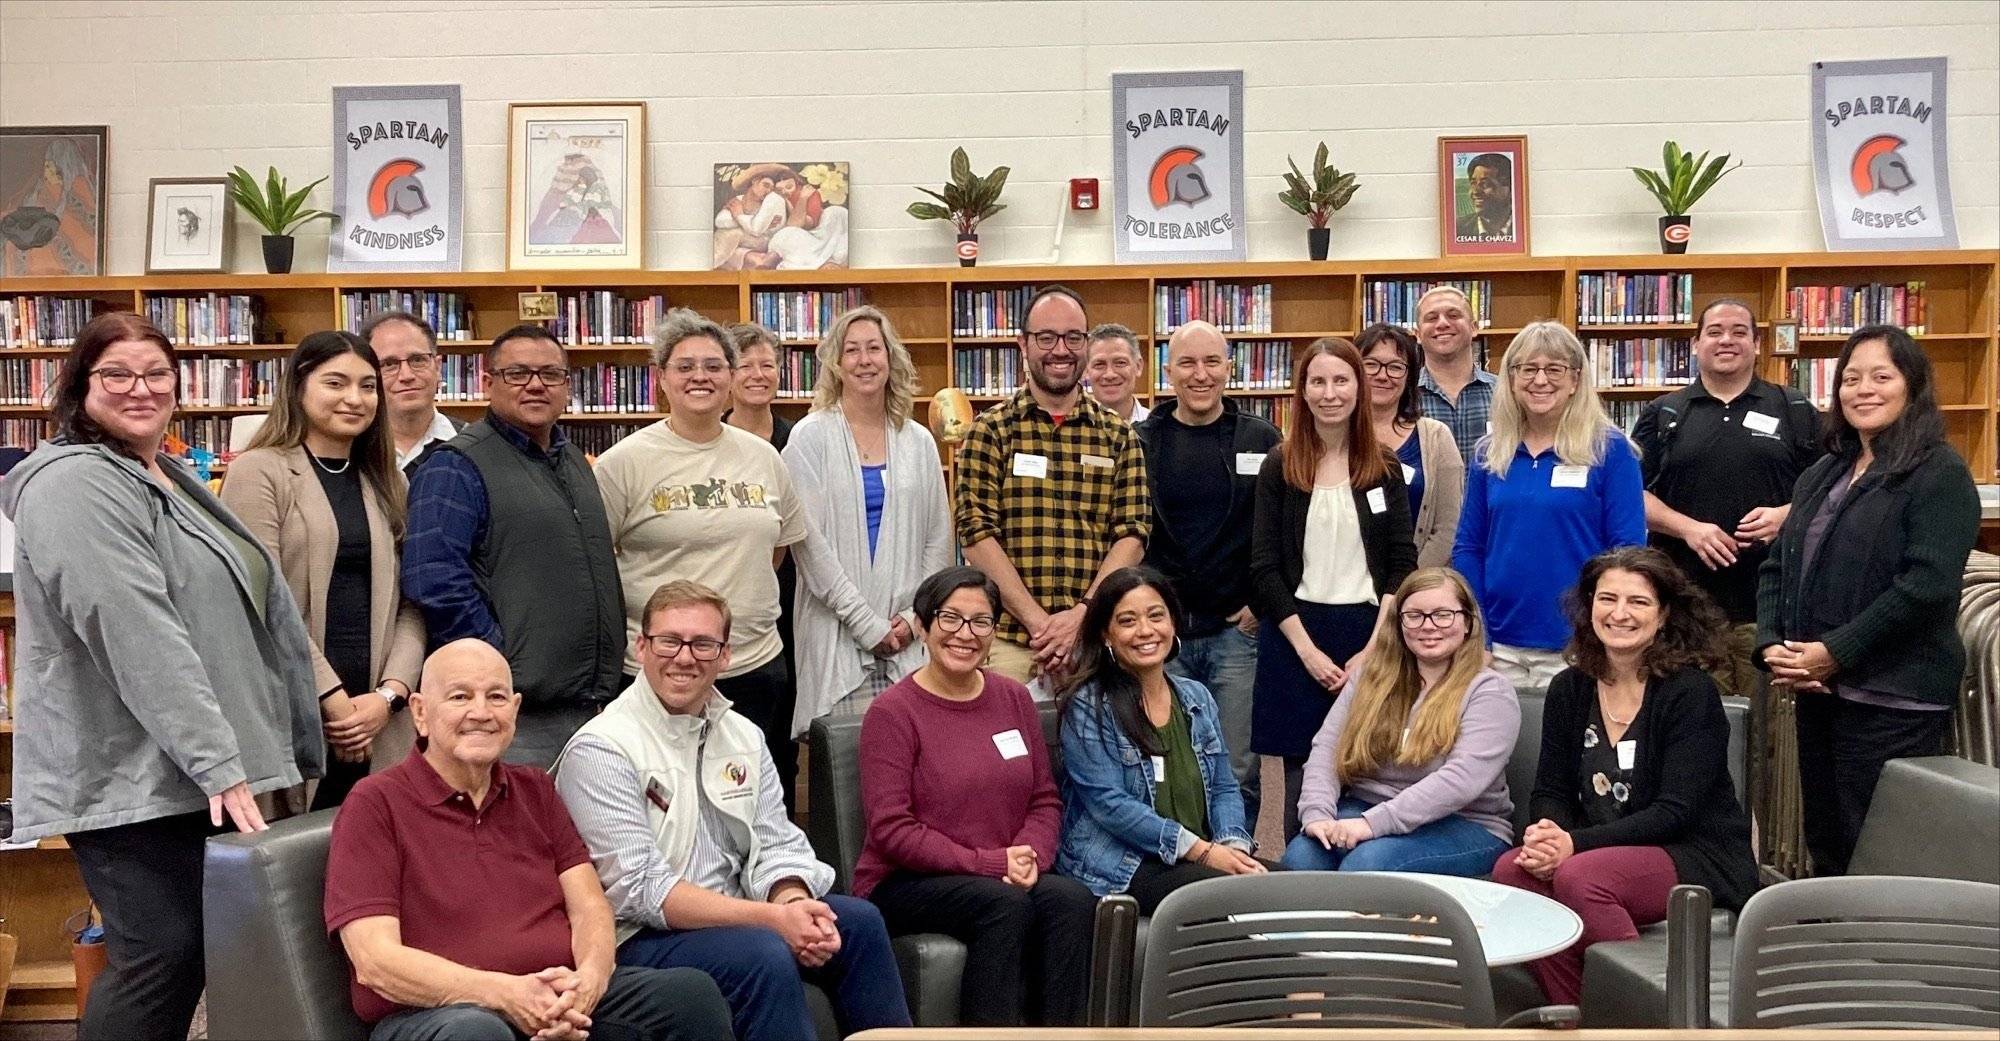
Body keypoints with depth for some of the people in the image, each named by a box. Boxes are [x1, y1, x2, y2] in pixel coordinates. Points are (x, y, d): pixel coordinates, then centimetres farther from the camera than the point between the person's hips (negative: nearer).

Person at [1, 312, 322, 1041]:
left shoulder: (173, 482, 17)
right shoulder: (74, 487, -13)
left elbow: (253, 609, 23)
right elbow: (139, 639, -23)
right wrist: (218, 762, -26)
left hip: (184, 770, 9)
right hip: (129, 776, -9)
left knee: (192, 953, 13)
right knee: (161, 955, -8)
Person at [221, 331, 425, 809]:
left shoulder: (388, 484, 16)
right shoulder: (259, 472, -1)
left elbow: (411, 602, 10)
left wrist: (389, 693, -4)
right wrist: (332, 697, -12)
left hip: (377, 722, 5)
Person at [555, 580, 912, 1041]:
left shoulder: (743, 736, 9)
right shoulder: (601, 749, -13)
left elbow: (777, 844, 6)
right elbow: (639, 890, -20)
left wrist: (793, 902, -19)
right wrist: (773, 918, -25)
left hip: (736, 918, 7)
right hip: (640, 939, -6)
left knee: (858, 920, -12)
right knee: (766, 955, -30)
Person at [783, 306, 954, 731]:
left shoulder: (918, 441, 11)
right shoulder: (811, 437, -1)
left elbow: (939, 540, 12)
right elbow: (809, 541, -7)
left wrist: (915, 616, -1)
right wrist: (867, 624, -10)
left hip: (909, 637, 3)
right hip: (838, 634, -3)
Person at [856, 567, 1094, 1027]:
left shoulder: (1015, 699, 11)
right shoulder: (892, 712, -6)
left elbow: (1045, 799, 12)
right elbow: (891, 830, -11)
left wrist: (1030, 857, -10)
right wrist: (989, 862, -17)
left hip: (1010, 877, 5)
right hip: (905, 883, -4)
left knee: (1073, 899, -25)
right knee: (1005, 903, -32)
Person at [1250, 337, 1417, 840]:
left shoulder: (1385, 468, 7)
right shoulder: (1279, 468, 3)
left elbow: (1403, 564, 3)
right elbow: (1265, 569, -1)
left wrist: (1373, 647, -8)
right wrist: (1308, 649, -9)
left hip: (1370, 634, 1)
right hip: (1297, 634, -1)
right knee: (1303, 776, 3)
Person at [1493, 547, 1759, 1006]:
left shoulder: (1690, 692, -10)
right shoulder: (1570, 689, 6)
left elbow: (1674, 812, -18)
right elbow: (1551, 790, 7)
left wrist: (1576, 845, -27)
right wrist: (1546, 835, -18)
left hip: (1703, 860, -5)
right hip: (1610, 856, 6)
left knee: (1578, 876, -33)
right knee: (1511, 870, -23)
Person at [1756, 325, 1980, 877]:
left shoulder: (1941, 475, -7)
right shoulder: (1821, 476, 16)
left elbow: (1926, 585, -18)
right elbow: (1777, 567, 14)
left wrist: (1834, 653, -18)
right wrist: (1771, 645, -3)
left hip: (1892, 699, -7)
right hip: (1818, 690, 7)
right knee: (1825, 849, 15)